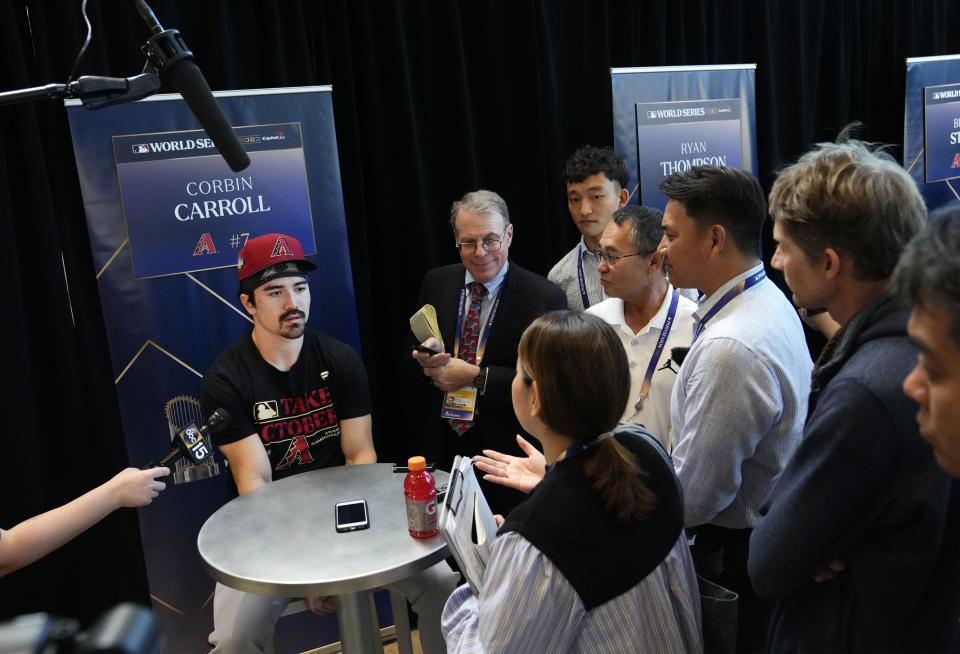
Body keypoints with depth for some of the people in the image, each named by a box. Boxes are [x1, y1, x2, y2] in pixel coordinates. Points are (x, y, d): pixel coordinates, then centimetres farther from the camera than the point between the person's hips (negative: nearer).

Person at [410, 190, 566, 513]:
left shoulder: (544, 298, -14)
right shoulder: (437, 283, 2)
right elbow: (411, 350, 9)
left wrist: (474, 376, -21)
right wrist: (426, 358, -14)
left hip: (508, 453, -4)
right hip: (443, 447, 4)